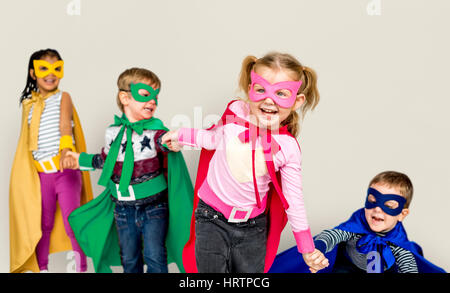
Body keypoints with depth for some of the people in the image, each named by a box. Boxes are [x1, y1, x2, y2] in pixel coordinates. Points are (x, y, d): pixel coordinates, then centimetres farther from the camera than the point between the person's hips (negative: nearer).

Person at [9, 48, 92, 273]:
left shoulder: (63, 97, 1)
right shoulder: (28, 103, 12)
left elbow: (65, 125, -18)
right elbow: (26, 141, 16)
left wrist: (65, 151, -36)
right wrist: (27, 173, 9)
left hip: (66, 171, -3)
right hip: (41, 174, 4)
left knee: (72, 222, -4)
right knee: (42, 224, 10)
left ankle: (81, 266, 8)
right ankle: (41, 267, 27)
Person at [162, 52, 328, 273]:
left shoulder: (288, 149, -13)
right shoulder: (236, 111, -12)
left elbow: (293, 199, -2)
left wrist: (307, 248, 3)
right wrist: (181, 135, 13)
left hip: (253, 229, 0)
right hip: (212, 220, 0)